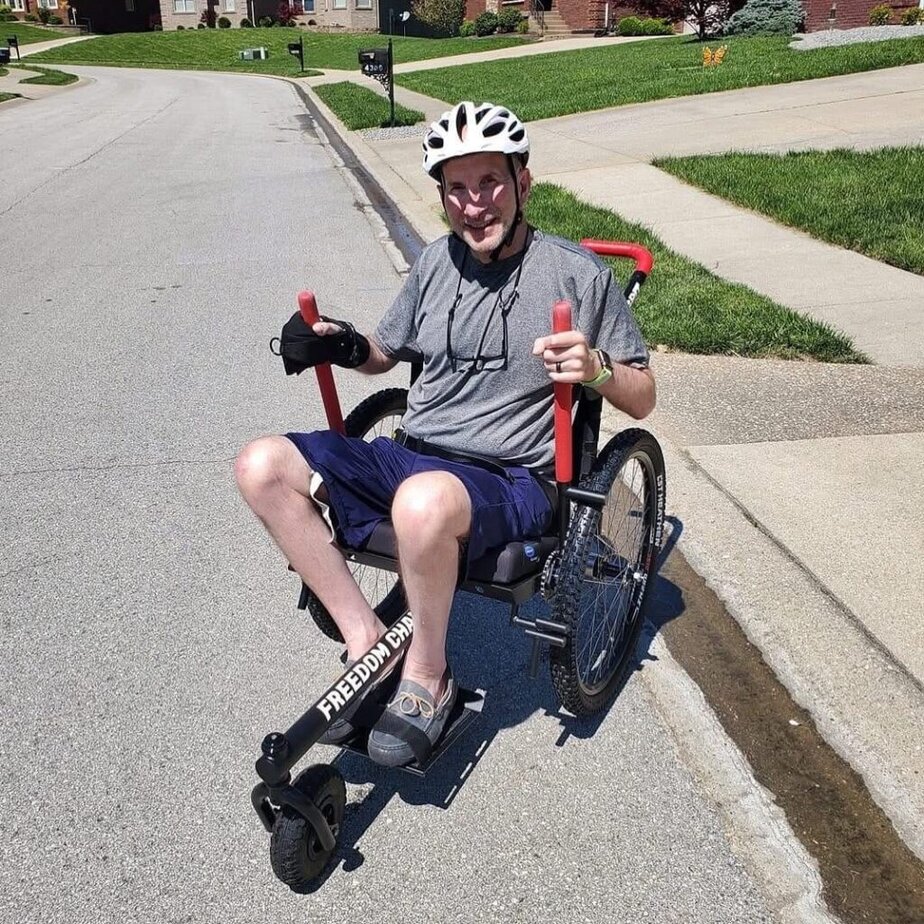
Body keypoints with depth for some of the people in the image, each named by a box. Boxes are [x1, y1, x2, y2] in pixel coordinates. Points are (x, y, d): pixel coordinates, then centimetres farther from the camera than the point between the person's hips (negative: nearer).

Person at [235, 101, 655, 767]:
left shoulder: (579, 274, -1)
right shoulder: (436, 262, 12)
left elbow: (643, 398, 3)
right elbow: (387, 353, 27)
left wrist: (597, 369, -19)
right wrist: (347, 348, 4)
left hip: (510, 483, -5)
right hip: (407, 458, 6)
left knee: (425, 498, -41)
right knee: (263, 464, -15)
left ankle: (426, 676, -12)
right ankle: (367, 639, -8)